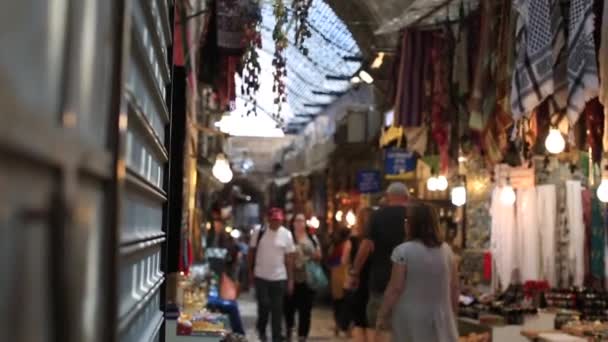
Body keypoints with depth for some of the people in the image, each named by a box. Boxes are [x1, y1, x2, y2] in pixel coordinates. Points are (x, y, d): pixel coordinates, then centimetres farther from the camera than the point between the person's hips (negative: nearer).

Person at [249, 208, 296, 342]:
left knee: (277, 309, 4)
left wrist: (290, 279, -3)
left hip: (279, 278, 0)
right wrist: (251, 271, 4)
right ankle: (261, 329, 27)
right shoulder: (259, 232, -3)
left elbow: (289, 258, -2)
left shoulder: (286, 235, -4)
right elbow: (252, 252, 7)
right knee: (264, 305, -1)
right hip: (261, 276, 0)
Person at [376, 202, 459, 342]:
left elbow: (395, 289, -12)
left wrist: (382, 315, -3)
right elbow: (454, 287, 8)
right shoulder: (446, 250, 4)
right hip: (440, 318, 4)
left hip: (411, 318, -4)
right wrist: (452, 313, 19)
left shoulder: (403, 251, -11)